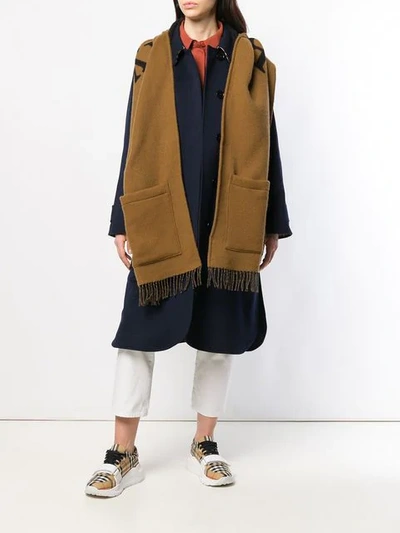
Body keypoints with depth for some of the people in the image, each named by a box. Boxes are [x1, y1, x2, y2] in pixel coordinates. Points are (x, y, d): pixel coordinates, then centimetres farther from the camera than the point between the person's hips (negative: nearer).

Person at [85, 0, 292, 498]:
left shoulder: (249, 59, 7)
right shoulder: (152, 56, 8)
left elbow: (264, 143, 6)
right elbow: (135, 144, 6)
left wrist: (271, 224, 5)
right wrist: (124, 223, 2)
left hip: (229, 225, 1)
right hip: (161, 221, 0)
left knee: (220, 334, 7)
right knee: (140, 331, 1)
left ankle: (204, 445, 25)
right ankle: (123, 454, 14)